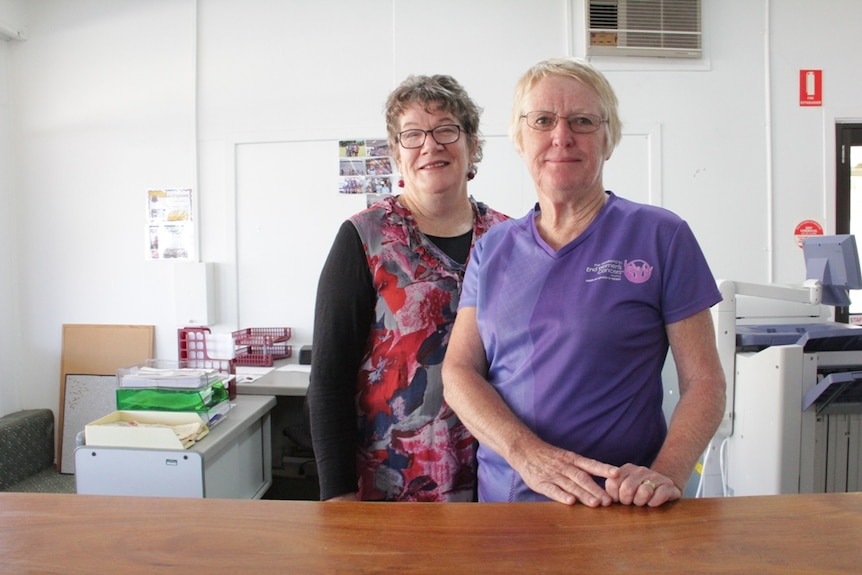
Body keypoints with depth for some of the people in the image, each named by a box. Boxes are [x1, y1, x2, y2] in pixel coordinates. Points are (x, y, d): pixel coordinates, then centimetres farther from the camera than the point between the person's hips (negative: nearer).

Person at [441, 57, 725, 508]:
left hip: (619, 505, -2)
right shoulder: (492, 249, 6)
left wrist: (667, 473, -20)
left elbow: (703, 380, -3)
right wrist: (528, 453, -16)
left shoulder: (661, 236, -2)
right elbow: (458, 372, 0)